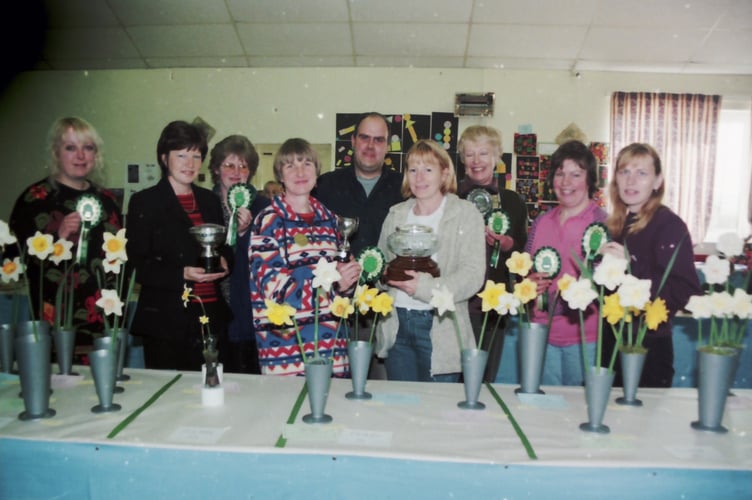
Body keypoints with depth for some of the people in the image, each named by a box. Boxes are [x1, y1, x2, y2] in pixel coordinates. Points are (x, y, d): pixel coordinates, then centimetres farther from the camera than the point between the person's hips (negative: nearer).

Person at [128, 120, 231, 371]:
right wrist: (182, 274, -18)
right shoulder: (144, 202, 0)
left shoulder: (210, 200, 15)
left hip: (213, 319, 5)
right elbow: (136, 265, -5)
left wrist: (223, 260, -1)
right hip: (165, 321, -4)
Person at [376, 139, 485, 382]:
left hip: (439, 328, -4)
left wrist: (424, 287, -23)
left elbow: (472, 275, -12)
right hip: (395, 325, 4)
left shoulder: (466, 214, -2)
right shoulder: (396, 214, 12)